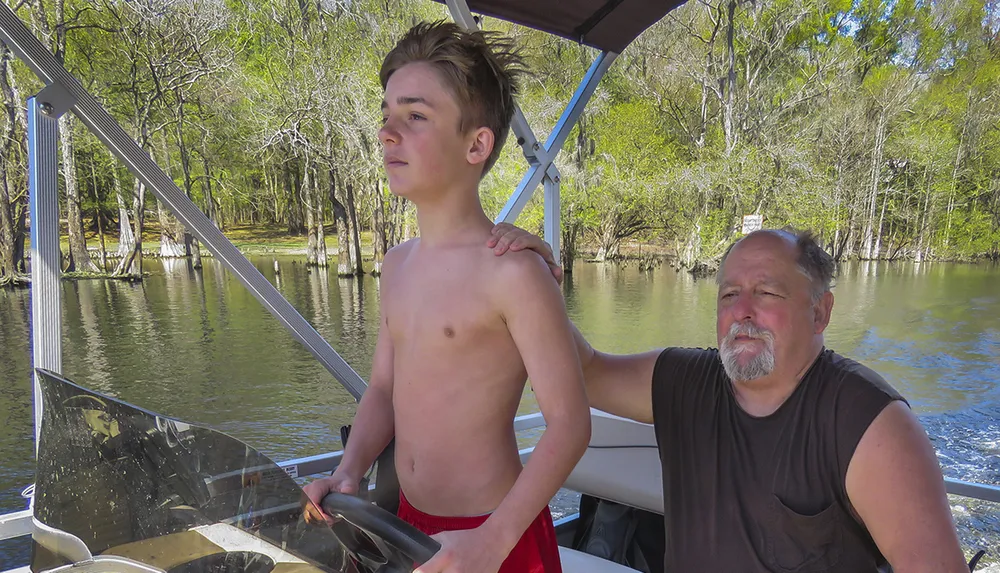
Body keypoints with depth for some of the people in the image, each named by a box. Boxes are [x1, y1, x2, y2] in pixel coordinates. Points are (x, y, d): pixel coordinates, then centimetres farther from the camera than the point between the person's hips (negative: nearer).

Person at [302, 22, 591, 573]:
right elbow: (383, 389, 10)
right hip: (409, 524, 7)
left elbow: (569, 421, -18)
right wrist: (346, 475, -5)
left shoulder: (513, 271, -19)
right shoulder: (397, 265, 3)